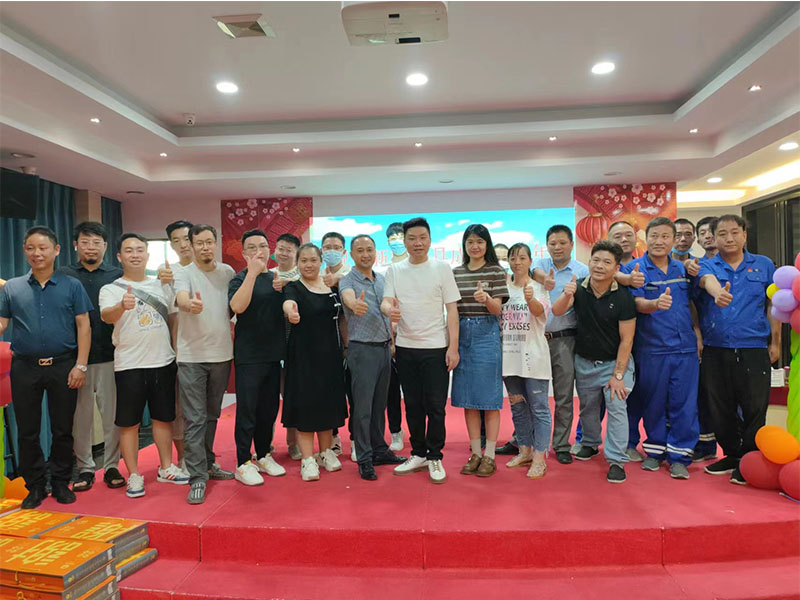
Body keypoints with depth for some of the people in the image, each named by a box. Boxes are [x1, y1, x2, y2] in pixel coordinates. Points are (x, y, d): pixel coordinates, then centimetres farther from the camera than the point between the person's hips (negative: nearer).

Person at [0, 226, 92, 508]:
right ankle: (35, 486, 23)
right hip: (25, 368, 2)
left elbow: (84, 326, -1)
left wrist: (81, 365, -8)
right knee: (27, 431, 9)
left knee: (63, 430, 7)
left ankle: (61, 483, 21)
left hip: (63, 366, -2)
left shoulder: (71, 285, 2)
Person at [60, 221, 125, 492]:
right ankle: (84, 468, 21)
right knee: (80, 416, 7)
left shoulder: (118, 275, 7)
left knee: (112, 414, 4)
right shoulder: (64, 275, 8)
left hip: (109, 357, 0)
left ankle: (111, 466, 17)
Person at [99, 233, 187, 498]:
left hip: (163, 362, 4)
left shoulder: (161, 286, 9)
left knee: (163, 417, 13)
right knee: (129, 422, 3)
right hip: (129, 366, -3)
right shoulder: (111, 289, -3)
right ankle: (134, 475, 17)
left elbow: (173, 320, 16)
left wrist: (177, 352, 13)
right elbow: (106, 316, -22)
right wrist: (122, 306, -44)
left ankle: (166, 468, 27)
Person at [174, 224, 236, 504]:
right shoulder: (184, 274, -5)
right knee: (194, 418, -3)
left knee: (212, 415, 17)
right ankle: (197, 478, 2)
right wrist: (191, 304, -48)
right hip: (192, 356, -4)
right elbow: (181, 299, -26)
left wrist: (233, 331, 5)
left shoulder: (227, 272, 8)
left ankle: (207, 463, 32)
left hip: (222, 354, 4)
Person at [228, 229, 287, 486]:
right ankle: (243, 464, 10)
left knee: (269, 408, 13)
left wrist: (284, 288, 4)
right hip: (249, 355, -6)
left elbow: (285, 309, 23)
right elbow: (237, 306, -25)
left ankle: (264, 456, 27)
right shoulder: (240, 279, -5)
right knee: (247, 409, -1)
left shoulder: (276, 278, 12)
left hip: (273, 353, 6)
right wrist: (252, 273, -27)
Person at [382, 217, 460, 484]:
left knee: (435, 406, 1)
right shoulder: (394, 270, 6)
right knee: (413, 405, 12)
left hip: (436, 347, -3)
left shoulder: (442, 268, -1)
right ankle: (418, 454, 26)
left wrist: (453, 347, -9)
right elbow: (386, 301, -2)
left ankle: (434, 457, 16)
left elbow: (452, 310, -2)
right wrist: (390, 310, -28)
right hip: (405, 347, 3)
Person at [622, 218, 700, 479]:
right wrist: (656, 304, -35)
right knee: (653, 402, 8)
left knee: (684, 403, 4)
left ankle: (679, 456, 16)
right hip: (651, 348, -3)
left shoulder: (682, 268, 10)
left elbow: (690, 303, 18)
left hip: (685, 347, 3)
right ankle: (655, 450, 25)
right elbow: (638, 303, -14)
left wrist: (698, 334, 9)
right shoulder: (635, 268, -3)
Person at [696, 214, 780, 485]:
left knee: (754, 408, 1)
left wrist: (775, 342, 5)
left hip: (754, 349, -1)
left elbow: (773, 305, 9)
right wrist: (718, 293, -43)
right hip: (716, 350, 1)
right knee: (721, 408, 10)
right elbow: (708, 280, -20)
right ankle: (732, 454, 26)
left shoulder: (763, 265, 8)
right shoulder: (707, 266, 5)